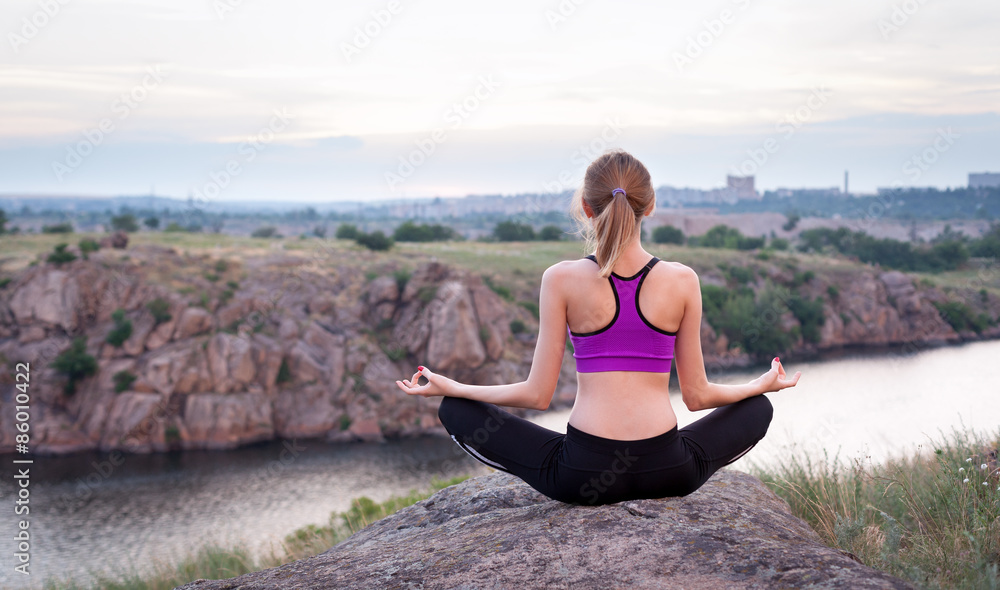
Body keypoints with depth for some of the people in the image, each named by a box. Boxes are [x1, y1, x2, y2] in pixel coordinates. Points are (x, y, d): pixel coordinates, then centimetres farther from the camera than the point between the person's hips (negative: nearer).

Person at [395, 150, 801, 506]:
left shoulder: (561, 279, -5)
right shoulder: (682, 281, -1)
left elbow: (538, 394, -3)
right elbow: (697, 396, 6)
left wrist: (448, 386, 11)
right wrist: (765, 385, 25)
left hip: (582, 471, -2)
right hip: (668, 473, 2)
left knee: (456, 412, 15)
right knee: (757, 409, 29)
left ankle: (591, 495, 10)